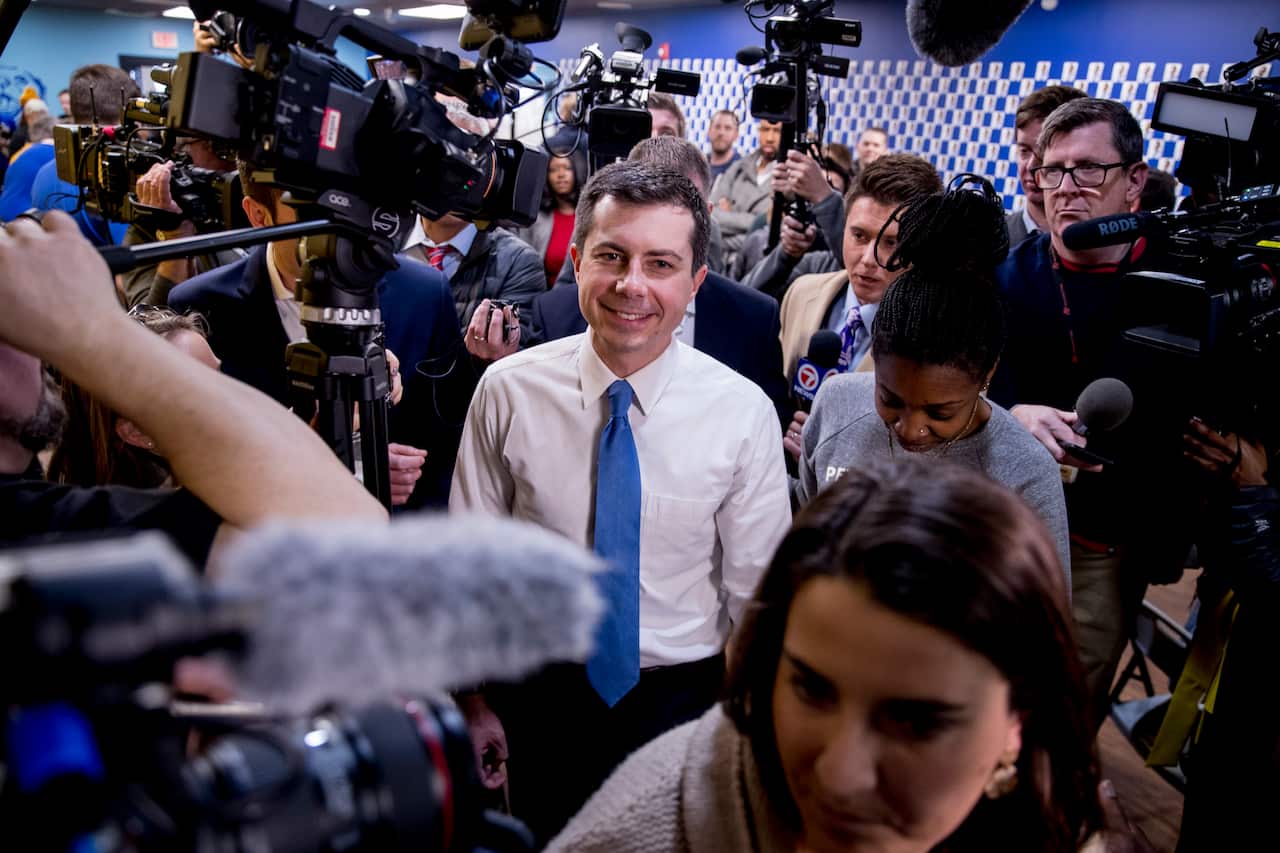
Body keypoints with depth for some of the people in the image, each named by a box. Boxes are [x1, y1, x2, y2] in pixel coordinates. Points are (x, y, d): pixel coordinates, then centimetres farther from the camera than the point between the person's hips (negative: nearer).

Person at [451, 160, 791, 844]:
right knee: (539, 837, 18)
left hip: (682, 695, 0)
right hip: (539, 693, 1)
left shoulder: (744, 413, -13)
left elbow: (755, 591, -4)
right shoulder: (509, 390, -11)